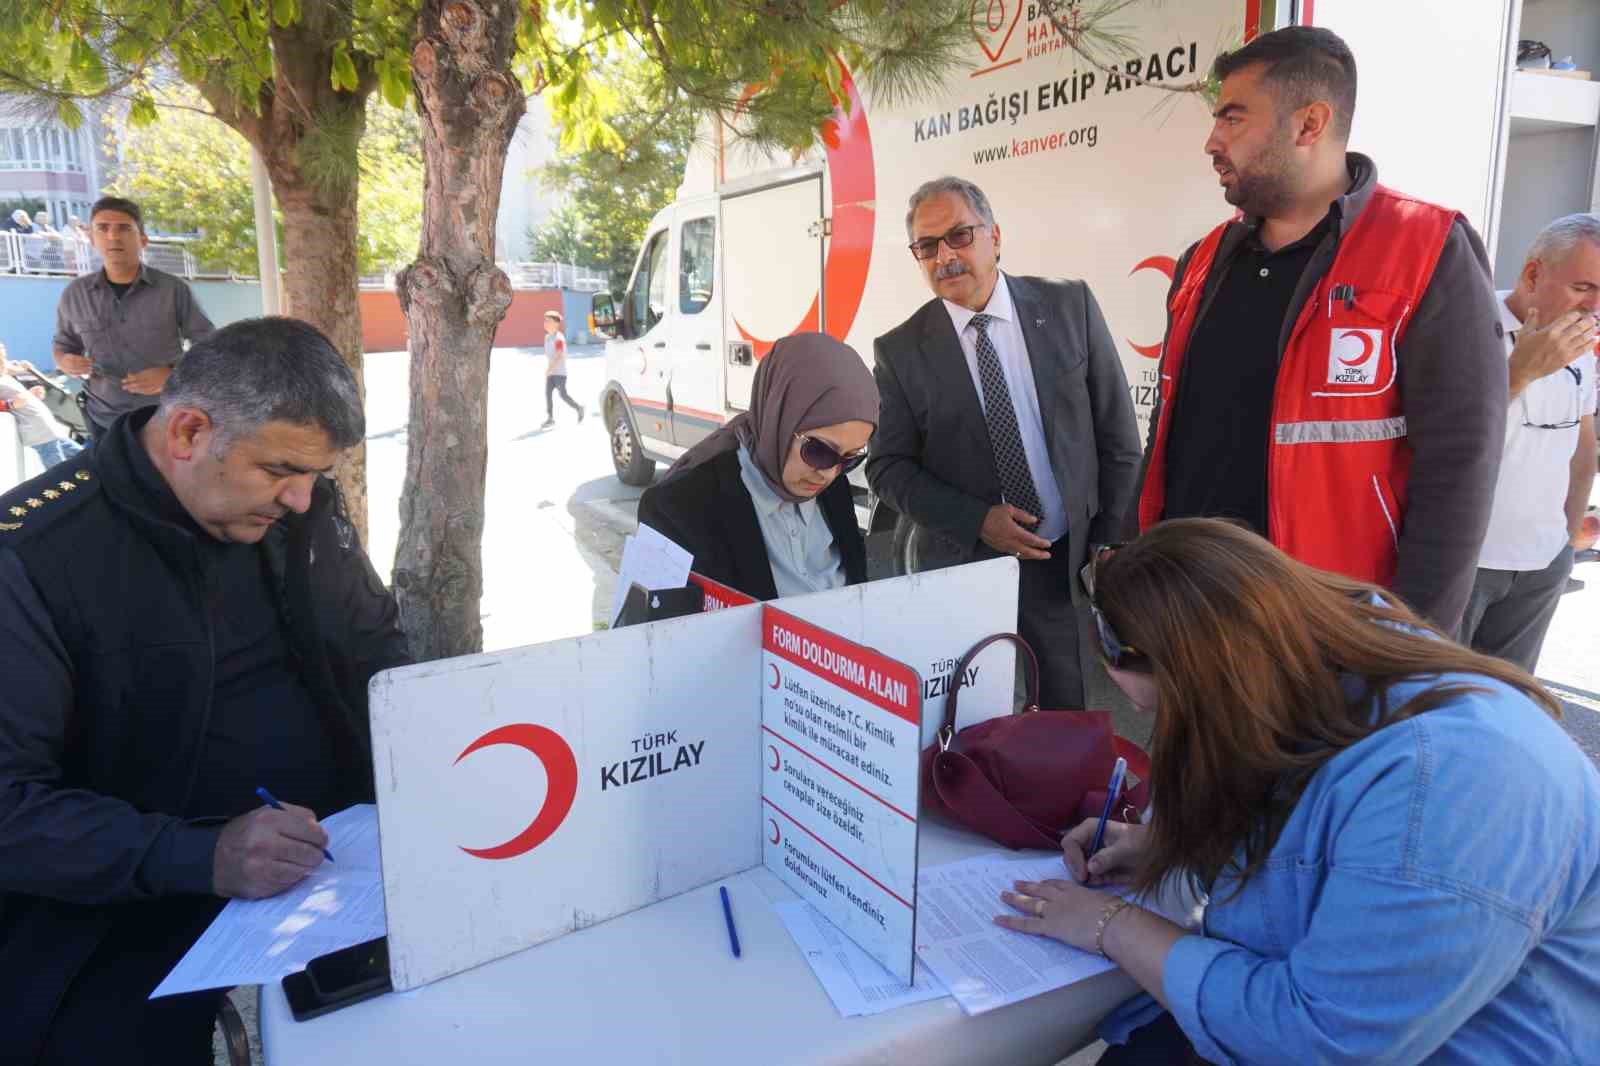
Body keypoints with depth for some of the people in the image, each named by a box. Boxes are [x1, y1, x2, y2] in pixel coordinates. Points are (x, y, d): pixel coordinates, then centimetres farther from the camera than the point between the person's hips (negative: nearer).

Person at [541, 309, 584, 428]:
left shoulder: (559, 338, -15)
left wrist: (549, 370, -24)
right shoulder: (547, 337, 11)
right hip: (551, 372, 8)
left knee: (563, 394, -4)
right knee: (548, 393, 0)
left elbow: (558, 356, -21)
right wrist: (548, 370, 18)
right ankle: (550, 418, 2)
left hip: (560, 372, -8)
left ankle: (579, 408, 15)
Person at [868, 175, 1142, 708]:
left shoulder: (1071, 308, -1)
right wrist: (978, 520, -14)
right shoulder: (900, 350, -4)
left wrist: (1109, 544, 3)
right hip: (959, 565, -1)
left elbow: (1118, 437, 3)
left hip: (1065, 562, 1)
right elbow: (887, 465, -2)